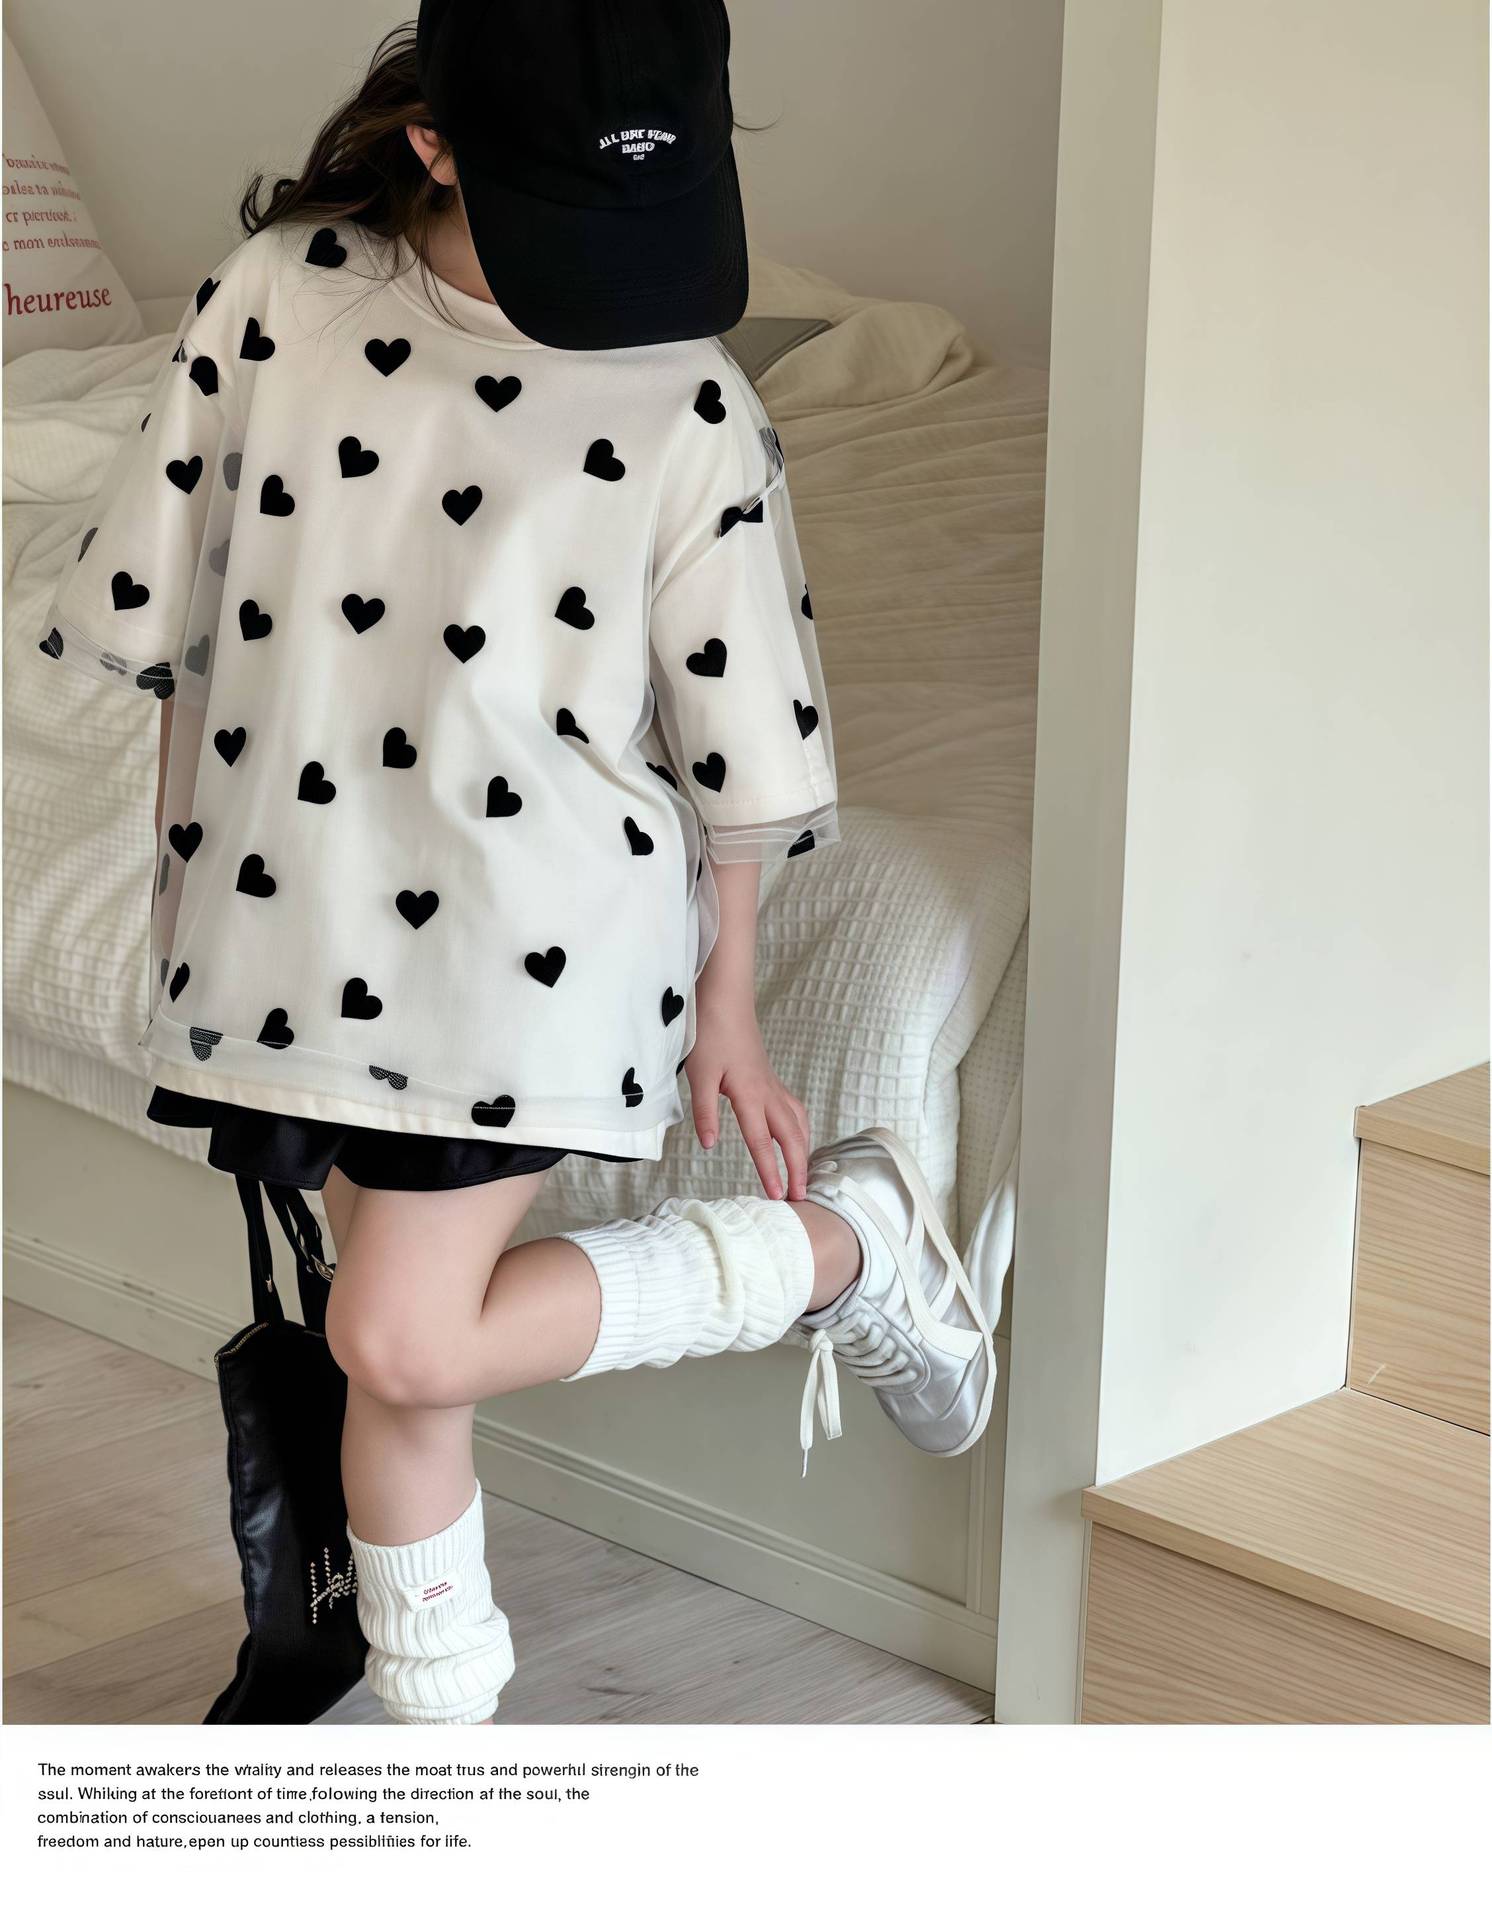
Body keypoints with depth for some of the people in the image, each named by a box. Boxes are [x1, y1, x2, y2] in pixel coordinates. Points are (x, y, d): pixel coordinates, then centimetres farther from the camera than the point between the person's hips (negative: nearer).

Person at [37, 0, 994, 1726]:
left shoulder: (689, 412, -10)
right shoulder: (276, 300, -4)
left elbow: (738, 744, -2)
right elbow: (178, 616, 6)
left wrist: (726, 1004, 4)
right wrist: (183, 863, 11)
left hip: (532, 938, -3)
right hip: (306, 921, 4)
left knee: (404, 1341, -12)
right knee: (396, 1345, 11)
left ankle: (842, 1244, 6)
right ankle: (435, 1704, 29)